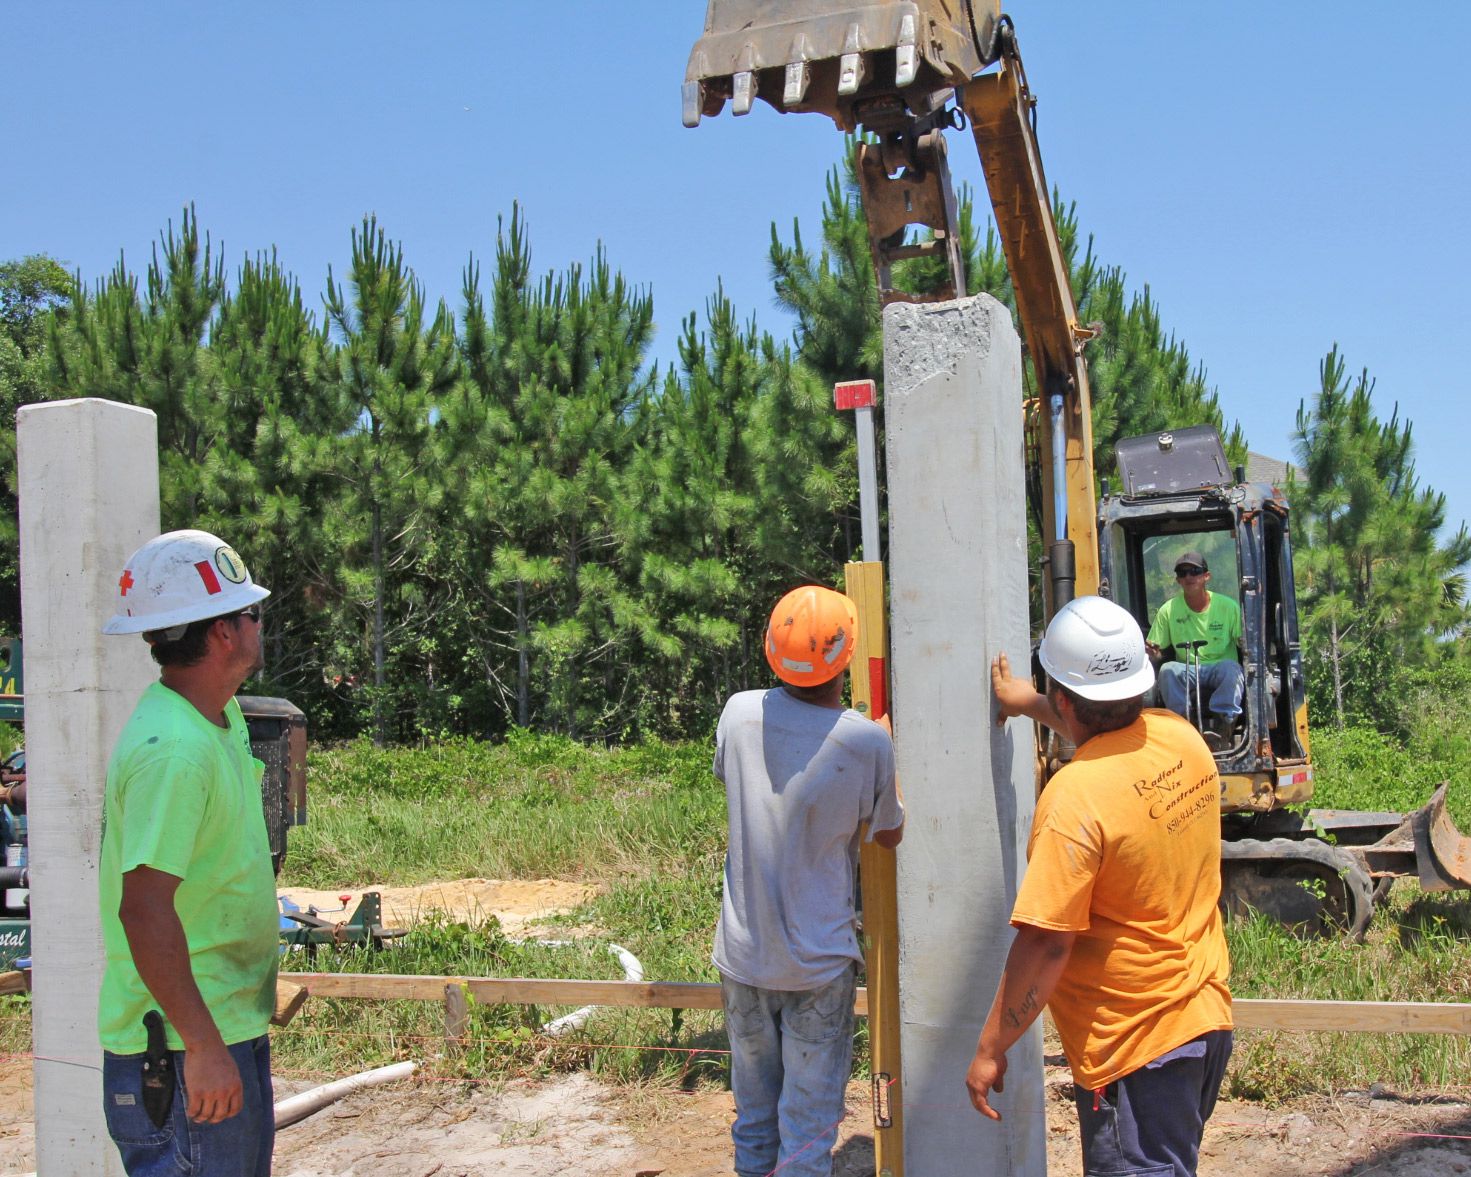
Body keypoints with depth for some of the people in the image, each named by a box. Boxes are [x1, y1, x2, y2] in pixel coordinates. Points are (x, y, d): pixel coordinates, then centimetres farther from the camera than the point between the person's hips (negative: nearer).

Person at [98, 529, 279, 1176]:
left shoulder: (224, 718, 9)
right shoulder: (172, 750, -23)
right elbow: (144, 908, -28)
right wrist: (203, 1046, -27)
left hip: (235, 1025, 10)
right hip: (184, 1048, -10)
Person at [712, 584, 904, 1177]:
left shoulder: (739, 713, -10)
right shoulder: (868, 741, -17)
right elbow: (890, 835, 0)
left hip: (742, 952, 3)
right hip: (819, 961, -3)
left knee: (753, 1102, 20)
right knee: (810, 1118, 8)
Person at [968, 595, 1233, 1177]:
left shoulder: (1075, 799, -25)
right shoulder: (1182, 738, -2)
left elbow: (1046, 944, -24)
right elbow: (1115, 730, 24)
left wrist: (989, 1049, -14)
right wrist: (1031, 705, 33)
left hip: (1135, 1046, -8)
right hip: (1208, 1015, 8)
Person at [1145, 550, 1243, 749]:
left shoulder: (1228, 606, -1)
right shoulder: (1168, 610, 3)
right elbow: (1157, 652, 6)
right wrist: (1153, 653, -18)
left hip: (1219, 668, -1)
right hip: (1187, 671, 1)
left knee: (1230, 667, -36)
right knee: (1167, 670, -31)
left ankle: (1223, 725, -34)